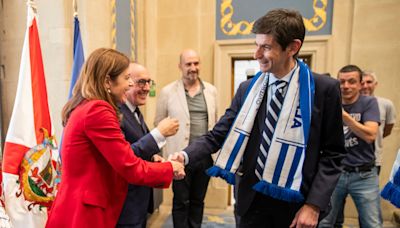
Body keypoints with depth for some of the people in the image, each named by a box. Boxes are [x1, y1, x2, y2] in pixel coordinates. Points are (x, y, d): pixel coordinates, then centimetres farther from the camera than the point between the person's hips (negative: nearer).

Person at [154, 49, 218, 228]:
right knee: (181, 202, 12)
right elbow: (159, 122, 1)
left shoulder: (211, 90, 5)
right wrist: (171, 143, -3)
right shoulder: (167, 92, -5)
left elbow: (215, 122, 12)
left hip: (205, 155, 4)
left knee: (198, 200, 19)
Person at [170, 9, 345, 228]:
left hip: (297, 202, -1)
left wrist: (314, 204, -11)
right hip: (253, 199, 2)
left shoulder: (324, 89, -9)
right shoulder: (248, 88, -3)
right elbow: (218, 135, -3)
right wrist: (185, 155, -18)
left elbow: (332, 153, -5)